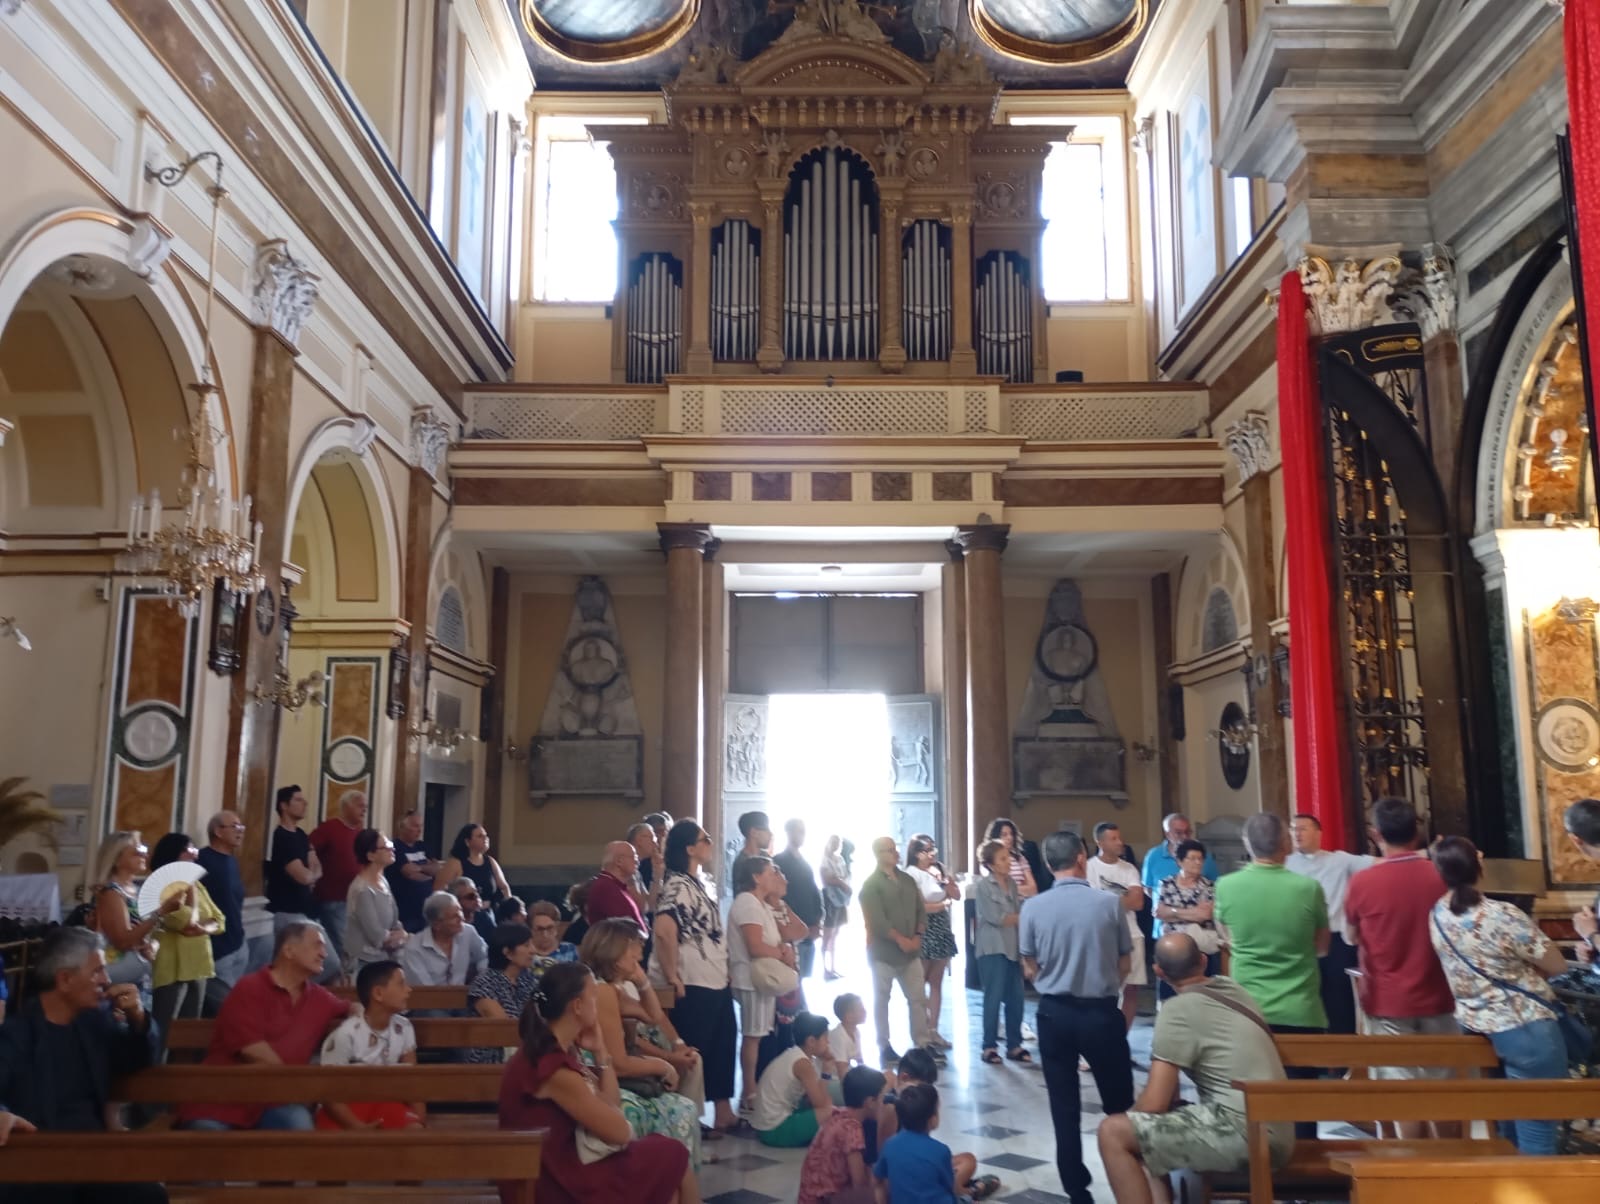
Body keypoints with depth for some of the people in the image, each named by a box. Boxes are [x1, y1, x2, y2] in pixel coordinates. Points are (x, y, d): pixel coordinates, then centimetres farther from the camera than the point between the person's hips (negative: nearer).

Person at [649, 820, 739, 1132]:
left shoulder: (698, 883, 12)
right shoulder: (678, 886, -18)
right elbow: (664, 931, -33)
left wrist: (725, 974, 15)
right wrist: (672, 979, -25)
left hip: (716, 984, 9)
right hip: (693, 988, -9)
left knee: (721, 1049, 17)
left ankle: (723, 1112, 28)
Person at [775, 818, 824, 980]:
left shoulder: (806, 864, 18)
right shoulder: (779, 862, -6)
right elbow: (778, 898, -13)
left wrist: (818, 922, 1)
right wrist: (802, 929, -13)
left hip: (810, 934, 7)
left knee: (805, 978, 10)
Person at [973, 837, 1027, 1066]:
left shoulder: (1012, 883, 10)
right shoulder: (983, 885, -8)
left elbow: (1018, 913, 9)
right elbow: (996, 918, -12)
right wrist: (1022, 917, -3)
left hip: (1013, 948, 5)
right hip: (993, 949, -5)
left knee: (1015, 998, 6)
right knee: (994, 999, -1)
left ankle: (1014, 1045, 16)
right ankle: (990, 1046, 9)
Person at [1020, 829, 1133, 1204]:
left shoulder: (1033, 907, -9)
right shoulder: (1109, 903, -10)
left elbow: (1030, 968, 0)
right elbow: (1124, 965, 0)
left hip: (1054, 1013, 1)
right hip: (1102, 1012, -1)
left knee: (1064, 1107, 11)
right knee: (1119, 1104, 15)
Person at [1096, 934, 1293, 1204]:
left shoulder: (1178, 1010, -11)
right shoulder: (1231, 988, 14)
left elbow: (1154, 1104, -11)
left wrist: (1131, 1120, 9)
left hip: (1244, 1132, -9)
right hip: (1272, 1133, 9)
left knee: (1113, 1133, -10)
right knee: (1143, 1140, 20)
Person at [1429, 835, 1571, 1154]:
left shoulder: (1438, 915, -4)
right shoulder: (1502, 916, -23)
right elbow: (1558, 966, -11)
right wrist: (1524, 966, 5)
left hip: (1477, 1027, 7)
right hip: (1525, 1030, -6)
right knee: (1536, 1128, 2)